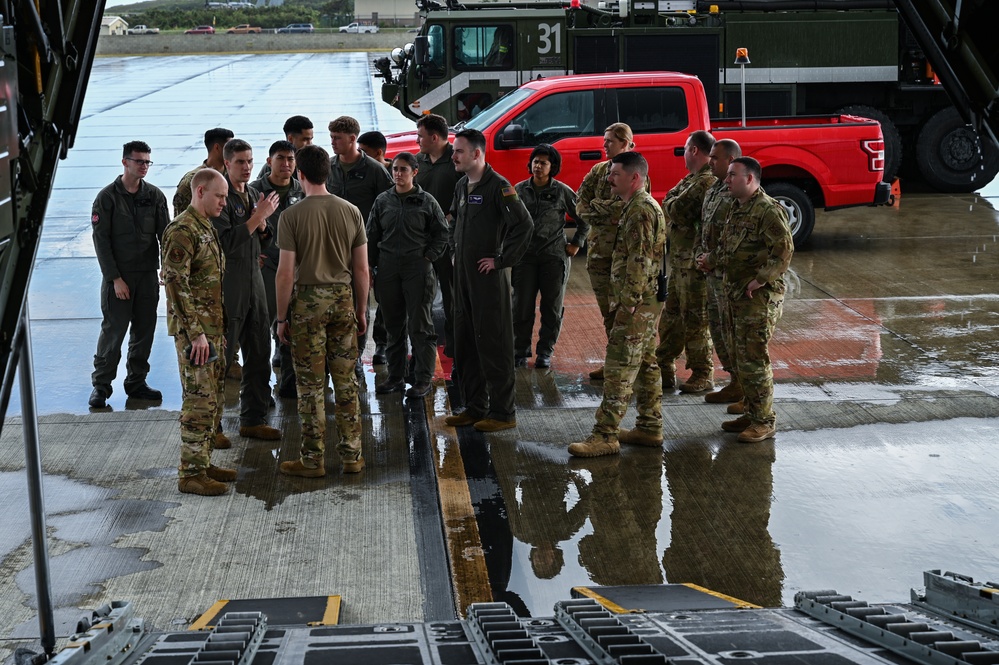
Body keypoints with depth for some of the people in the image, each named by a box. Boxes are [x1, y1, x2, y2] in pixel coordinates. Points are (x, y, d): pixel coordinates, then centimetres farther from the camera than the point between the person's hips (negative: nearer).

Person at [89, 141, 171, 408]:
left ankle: (136, 382, 18)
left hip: (148, 275, 4)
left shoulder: (155, 196, 5)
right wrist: (115, 278, -12)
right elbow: (101, 240, -7)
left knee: (144, 331, 7)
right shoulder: (107, 197, -5)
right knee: (113, 330, -2)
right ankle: (101, 384, 9)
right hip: (117, 276, -4)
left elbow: (165, 234, 4)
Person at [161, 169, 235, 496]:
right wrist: (195, 332, -22)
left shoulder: (207, 227, 16)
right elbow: (175, 284, -21)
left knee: (215, 398, 13)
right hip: (194, 330, -10)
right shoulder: (182, 231, -15)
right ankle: (190, 474, -3)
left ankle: (203, 461, 23)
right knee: (200, 400, -8)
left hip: (212, 328, 10)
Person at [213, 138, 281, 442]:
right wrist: (258, 216, -19)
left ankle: (253, 419, 19)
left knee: (259, 353, 10)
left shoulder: (253, 194, 13)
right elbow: (226, 242, -21)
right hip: (228, 285, -8)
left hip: (253, 281, 8)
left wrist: (262, 224, -2)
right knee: (219, 356, -1)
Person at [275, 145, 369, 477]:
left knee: (311, 384, 3)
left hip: (308, 301, -3)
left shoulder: (292, 215, -9)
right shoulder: (351, 212, 2)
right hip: (343, 299, 4)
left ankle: (313, 460, 9)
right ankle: (352, 455, 15)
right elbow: (362, 269, 5)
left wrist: (282, 317, -1)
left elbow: (286, 272, -10)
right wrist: (361, 310, 15)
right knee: (346, 379, 11)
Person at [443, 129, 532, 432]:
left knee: (493, 343, -4)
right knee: (464, 343, 12)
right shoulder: (462, 186, 13)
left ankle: (503, 412, 3)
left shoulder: (498, 186, -14)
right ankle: (475, 407, 22)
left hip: (489, 275, -9)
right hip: (463, 273, 9)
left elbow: (524, 224, -22)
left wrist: (501, 260, -18)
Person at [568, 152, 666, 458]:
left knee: (619, 368, -10)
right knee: (644, 364, 14)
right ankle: (650, 427, 21)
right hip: (646, 303, 11)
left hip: (638, 305, -11)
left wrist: (628, 302, -22)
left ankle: (605, 435, -9)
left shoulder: (641, 209, -17)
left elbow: (640, 261, -23)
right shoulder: (639, 207, 17)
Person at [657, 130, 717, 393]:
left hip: (695, 261, -11)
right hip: (680, 259, 11)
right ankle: (664, 371, 26)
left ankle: (703, 376, 9)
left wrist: (671, 201, -4)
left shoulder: (706, 181, -19)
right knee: (671, 317, 16)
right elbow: (672, 208, 15)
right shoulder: (692, 180, 16)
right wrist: (674, 202, -4)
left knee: (695, 321, -1)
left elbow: (677, 211, -22)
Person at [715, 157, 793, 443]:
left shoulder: (768, 210, -17)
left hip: (760, 297, -10)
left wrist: (760, 280, -22)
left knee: (755, 358, -6)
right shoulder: (737, 209, 14)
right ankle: (750, 413, 26)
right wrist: (711, 260, 12)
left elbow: (784, 250, -24)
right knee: (740, 357, 15)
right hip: (737, 294, 10)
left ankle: (764, 421, 2)